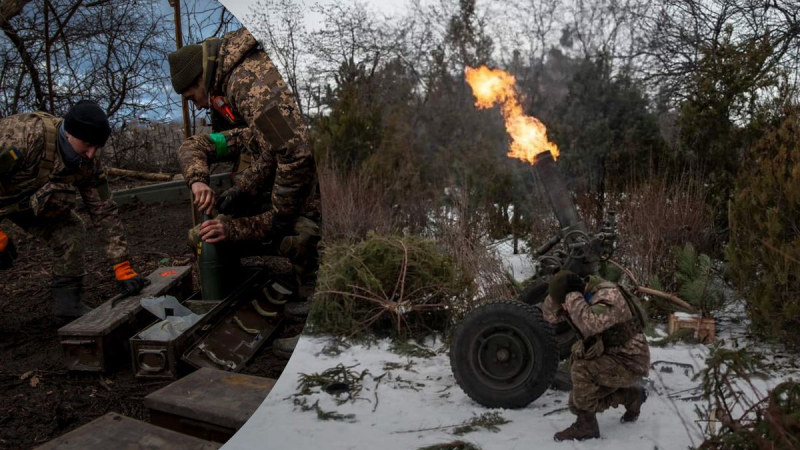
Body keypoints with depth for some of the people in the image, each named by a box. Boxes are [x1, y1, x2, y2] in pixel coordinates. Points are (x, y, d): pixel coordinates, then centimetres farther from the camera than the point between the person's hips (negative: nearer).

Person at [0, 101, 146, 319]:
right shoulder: (25, 135, -38)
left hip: (30, 200, 4)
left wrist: (122, 267, -20)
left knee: (70, 230, -13)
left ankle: (67, 300, -2)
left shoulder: (88, 164, -20)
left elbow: (105, 212, -16)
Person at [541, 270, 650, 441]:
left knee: (582, 370, -30)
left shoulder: (608, 295, -27)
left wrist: (572, 296, -33)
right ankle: (631, 395, 24)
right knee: (579, 400, 8)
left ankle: (586, 424, -13)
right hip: (611, 358, 9)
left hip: (630, 362, -9)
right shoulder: (583, 297, -1)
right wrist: (558, 289, -15)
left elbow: (589, 325, -44)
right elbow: (549, 315, 2)